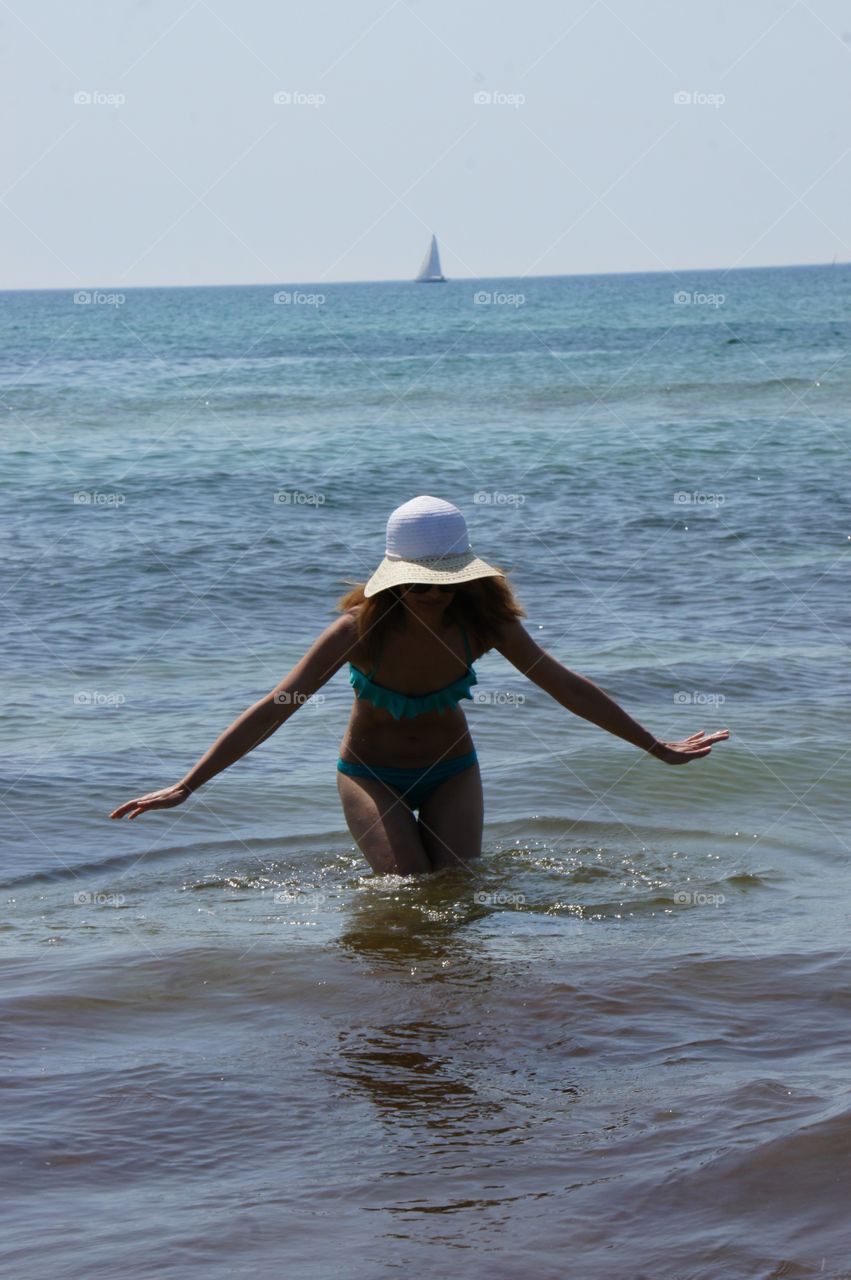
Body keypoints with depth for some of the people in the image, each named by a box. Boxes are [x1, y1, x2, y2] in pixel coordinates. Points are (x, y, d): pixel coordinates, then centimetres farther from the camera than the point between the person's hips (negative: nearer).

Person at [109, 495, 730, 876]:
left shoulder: (483, 621, -22)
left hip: (450, 769, 2)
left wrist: (657, 747, -7)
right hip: (371, 773, -2)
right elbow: (271, 711, -29)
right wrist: (185, 786, -34)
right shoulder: (362, 627, -29)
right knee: (407, 887, -21)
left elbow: (568, 687, -12)